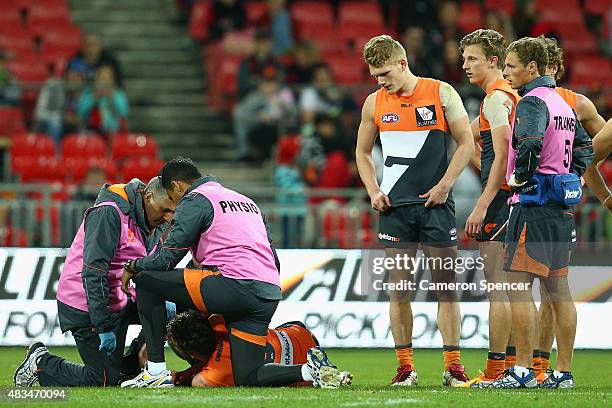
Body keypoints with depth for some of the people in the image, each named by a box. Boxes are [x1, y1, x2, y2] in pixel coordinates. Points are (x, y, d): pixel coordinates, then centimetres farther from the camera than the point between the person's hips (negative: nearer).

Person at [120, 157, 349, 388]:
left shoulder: (195, 201, 6)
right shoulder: (245, 200, 32)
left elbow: (169, 255, 0)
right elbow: (273, 260, 29)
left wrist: (133, 267, 18)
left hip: (234, 285, -8)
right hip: (270, 295, 8)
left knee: (146, 279, 5)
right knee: (246, 378, 12)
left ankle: (156, 371, -2)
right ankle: (312, 369, -8)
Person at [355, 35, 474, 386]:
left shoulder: (442, 93, -1)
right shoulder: (374, 103, 8)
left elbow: (467, 143, 0)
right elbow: (363, 151, 20)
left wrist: (444, 186, -8)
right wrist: (373, 192, 5)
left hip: (435, 202, -2)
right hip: (395, 205, 2)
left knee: (445, 285, -3)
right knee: (399, 288, 1)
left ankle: (453, 366, -1)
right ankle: (406, 367, 5)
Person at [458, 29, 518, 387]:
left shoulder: (497, 97, -11)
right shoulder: (511, 96, 19)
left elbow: (502, 157, -18)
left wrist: (481, 207, -19)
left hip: (500, 197, -10)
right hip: (516, 197, 10)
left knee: (496, 286, -9)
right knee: (507, 286, 11)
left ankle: (494, 371, -10)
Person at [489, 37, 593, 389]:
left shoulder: (531, 102, -12)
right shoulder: (563, 103, 17)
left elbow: (530, 142, -31)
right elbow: (585, 147, 26)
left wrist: (521, 176, -15)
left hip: (534, 204, -9)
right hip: (563, 206, 9)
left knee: (518, 285, -8)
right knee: (558, 287, 10)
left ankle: (523, 370, -11)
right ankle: (564, 372, 11)